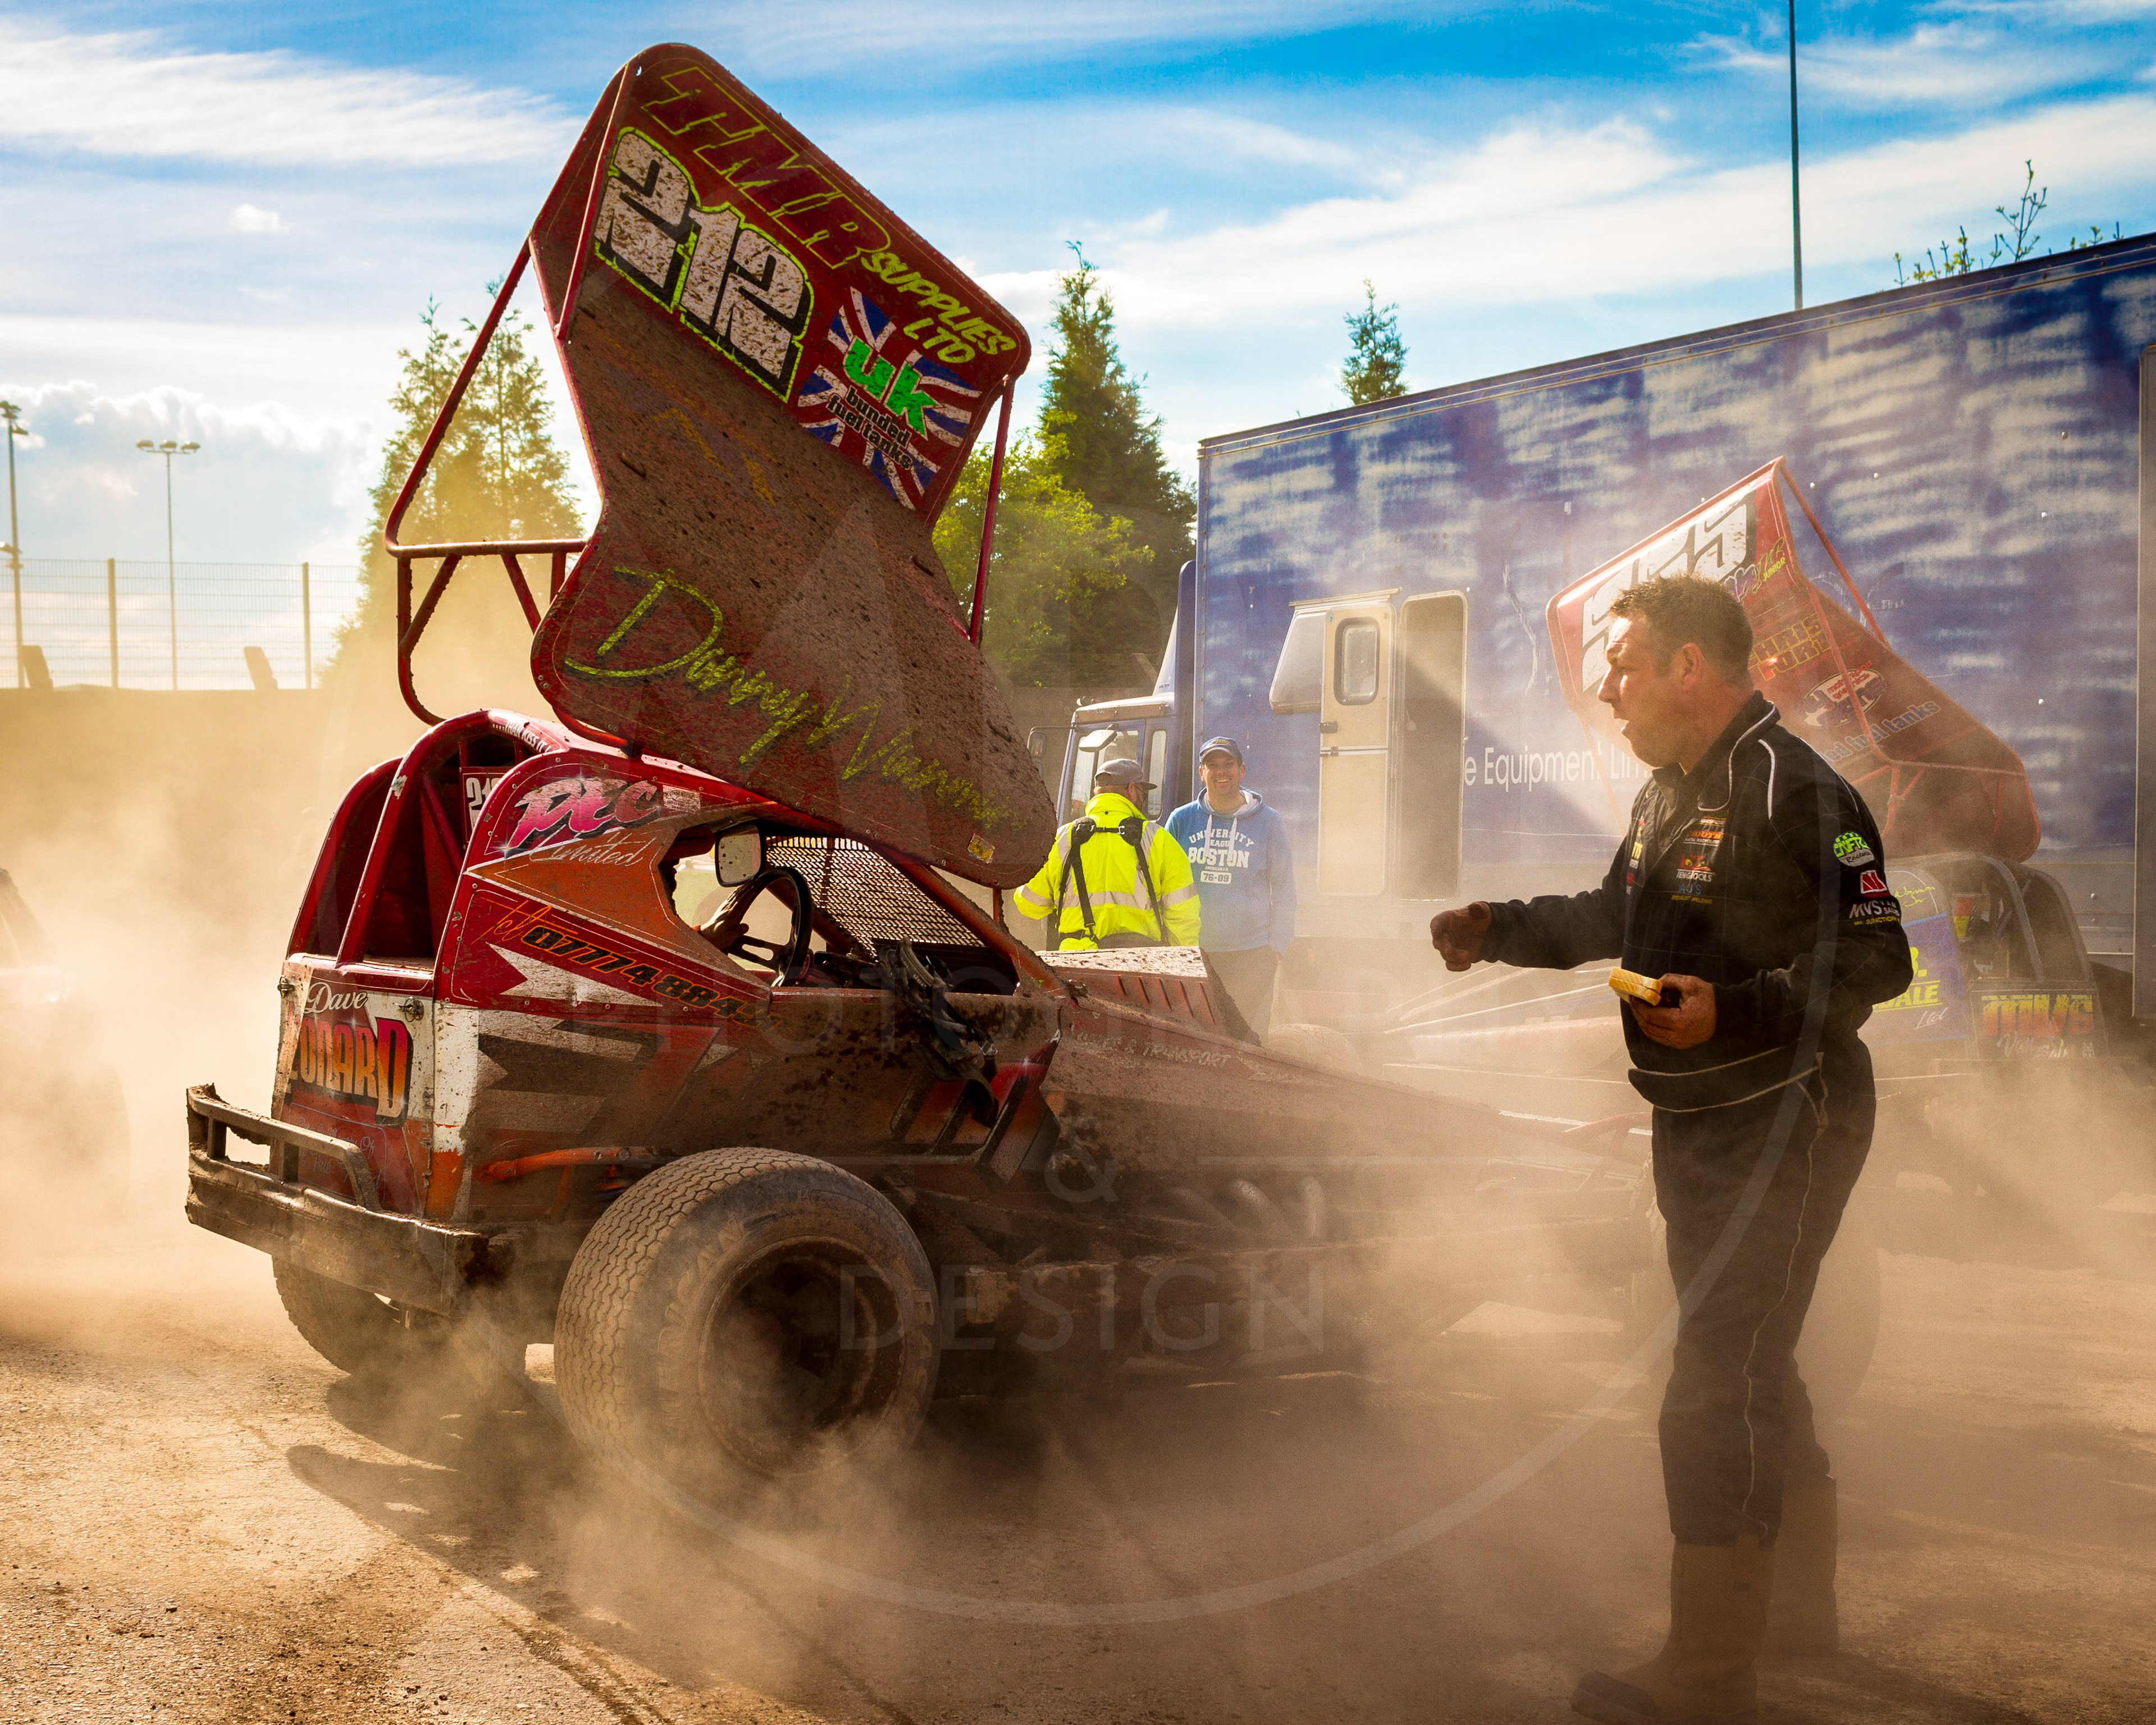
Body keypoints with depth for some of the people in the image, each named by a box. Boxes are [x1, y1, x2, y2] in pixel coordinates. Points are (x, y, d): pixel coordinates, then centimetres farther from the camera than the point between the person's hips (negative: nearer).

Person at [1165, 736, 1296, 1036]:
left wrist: (1275, 948, 0)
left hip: (1251, 954, -1)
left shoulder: (1268, 822, 5)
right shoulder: (1181, 820, 8)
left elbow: (1283, 891, 8)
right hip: (1191, 952, 1)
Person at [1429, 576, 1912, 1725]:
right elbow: (1613, 915, 28)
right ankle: (1796, 1602, 38)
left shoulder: (1794, 794, -18)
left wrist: (1733, 1008, -32)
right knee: (1753, 1373, 21)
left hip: (1782, 1131, -10)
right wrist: (1498, 929, 17)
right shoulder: (1668, 794, 12)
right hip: (1700, 1129, 10)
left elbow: (1875, 963, -23)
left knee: (1716, 1395, -9)